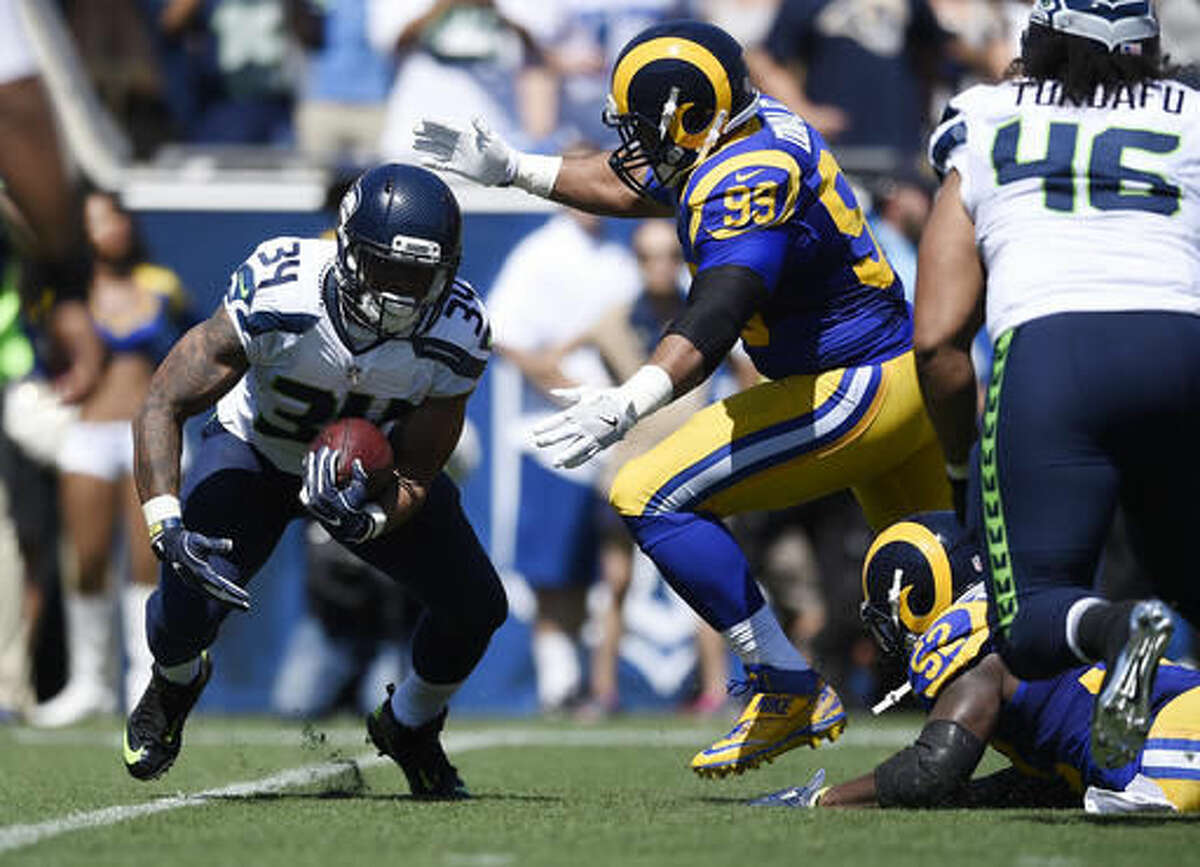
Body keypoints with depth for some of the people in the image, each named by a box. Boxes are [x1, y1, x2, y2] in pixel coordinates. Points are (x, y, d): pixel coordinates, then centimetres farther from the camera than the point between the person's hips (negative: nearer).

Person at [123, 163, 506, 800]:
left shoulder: (455, 336, -30)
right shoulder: (276, 297, -38)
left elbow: (417, 478, -22)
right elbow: (163, 407, -32)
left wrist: (370, 519, -46)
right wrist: (169, 528, -46)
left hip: (373, 472, 2)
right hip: (255, 451, -2)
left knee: (477, 606, -12)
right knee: (189, 597, -23)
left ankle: (409, 728, 23)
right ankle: (175, 683, 19)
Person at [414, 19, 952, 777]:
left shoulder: (747, 181, -23)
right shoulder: (760, 125, 6)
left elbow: (718, 313, -39)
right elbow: (634, 186, 22)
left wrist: (630, 403, -51)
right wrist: (514, 170, 23)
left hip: (859, 388, -11)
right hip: (910, 373, 11)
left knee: (653, 497, -13)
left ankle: (789, 691, -11)